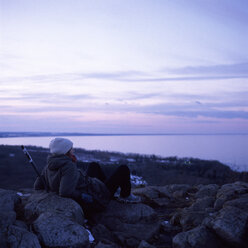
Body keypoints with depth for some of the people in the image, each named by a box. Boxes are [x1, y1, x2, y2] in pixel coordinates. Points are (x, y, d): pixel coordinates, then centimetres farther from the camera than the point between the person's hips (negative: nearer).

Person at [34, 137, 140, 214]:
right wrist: (82, 196, -26)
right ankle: (125, 196, 28)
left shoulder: (48, 166, -7)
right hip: (96, 199, -8)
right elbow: (65, 192, -41)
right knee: (123, 169, 3)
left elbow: (37, 186, -2)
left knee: (94, 165, 31)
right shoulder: (69, 166, -32)